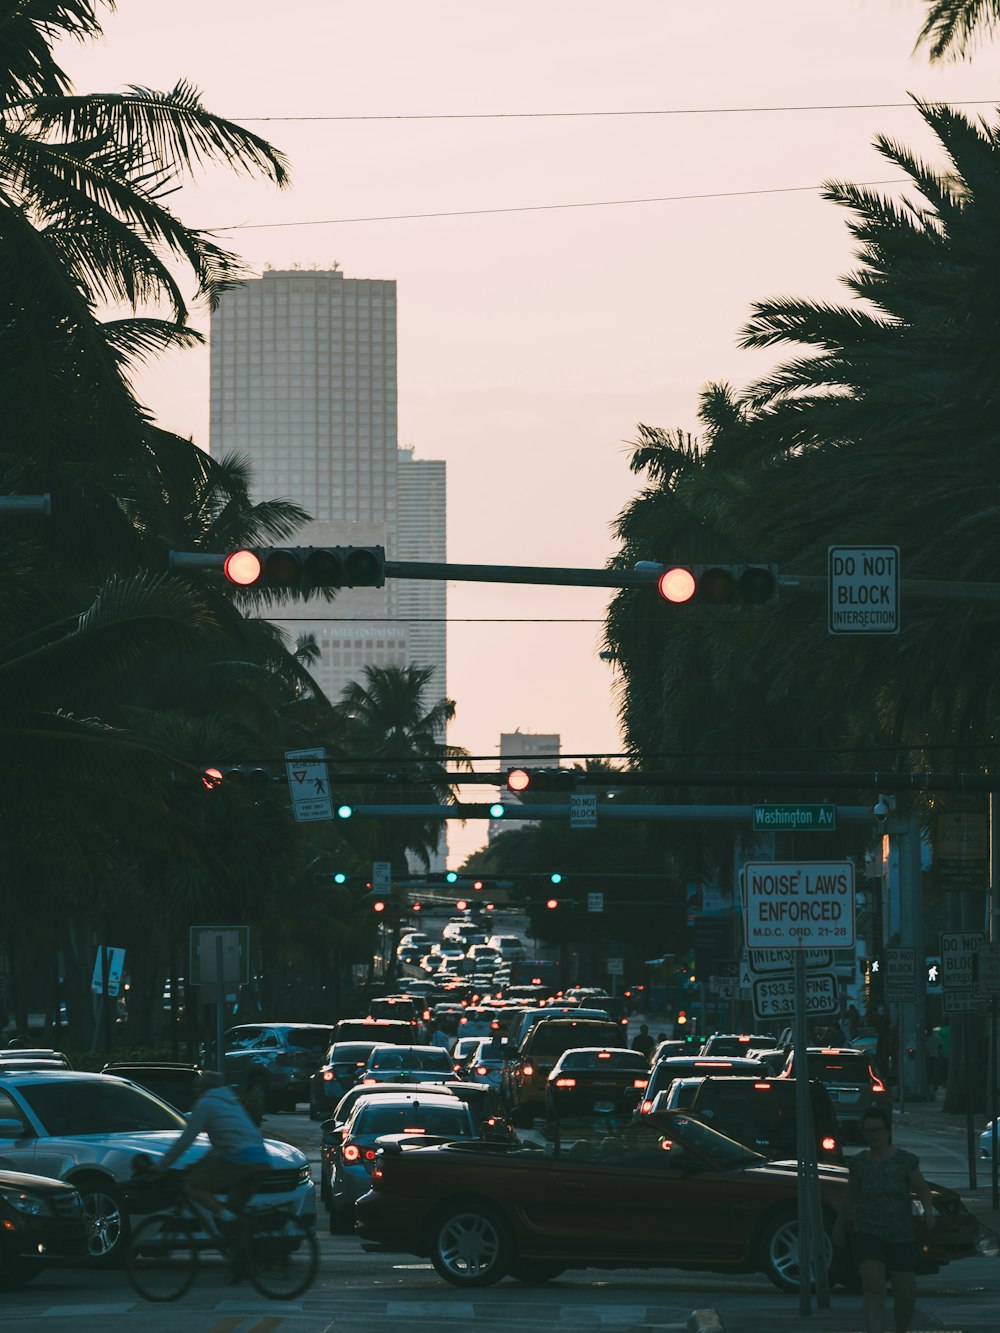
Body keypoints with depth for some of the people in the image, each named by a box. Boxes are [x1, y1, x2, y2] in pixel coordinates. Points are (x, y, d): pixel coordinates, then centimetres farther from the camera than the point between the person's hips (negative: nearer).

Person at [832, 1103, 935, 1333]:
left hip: (901, 1236, 0)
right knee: (873, 1288, -20)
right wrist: (839, 1224, 26)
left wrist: (928, 1209, -18)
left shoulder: (904, 1160, -2)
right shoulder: (858, 1163, 3)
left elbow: (922, 1189, 2)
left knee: (906, 1294, 4)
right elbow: (850, 1194, 18)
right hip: (867, 1234, 0)